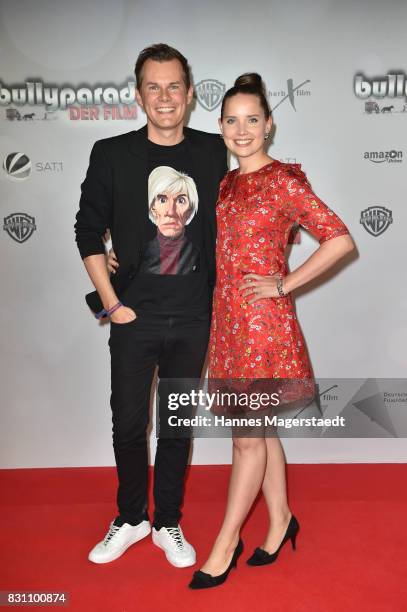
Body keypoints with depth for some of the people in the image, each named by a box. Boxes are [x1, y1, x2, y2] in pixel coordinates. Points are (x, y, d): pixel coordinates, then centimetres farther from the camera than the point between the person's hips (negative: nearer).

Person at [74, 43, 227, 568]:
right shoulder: (111, 154, -3)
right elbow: (88, 232, 0)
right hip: (134, 318, -1)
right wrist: (111, 302, -4)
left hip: (193, 319, 1)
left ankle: (168, 523, 31)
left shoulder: (213, 152, 1)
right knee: (128, 423, 10)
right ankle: (130, 518, 34)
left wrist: (219, 295, 5)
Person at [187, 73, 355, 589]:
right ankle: (280, 520, 33)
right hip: (227, 317, 7)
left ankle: (225, 545, 16)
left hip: (264, 319, -7)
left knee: (248, 435, 2)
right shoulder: (225, 184, 13)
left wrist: (284, 284, -12)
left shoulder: (284, 180, -7)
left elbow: (340, 240, -11)